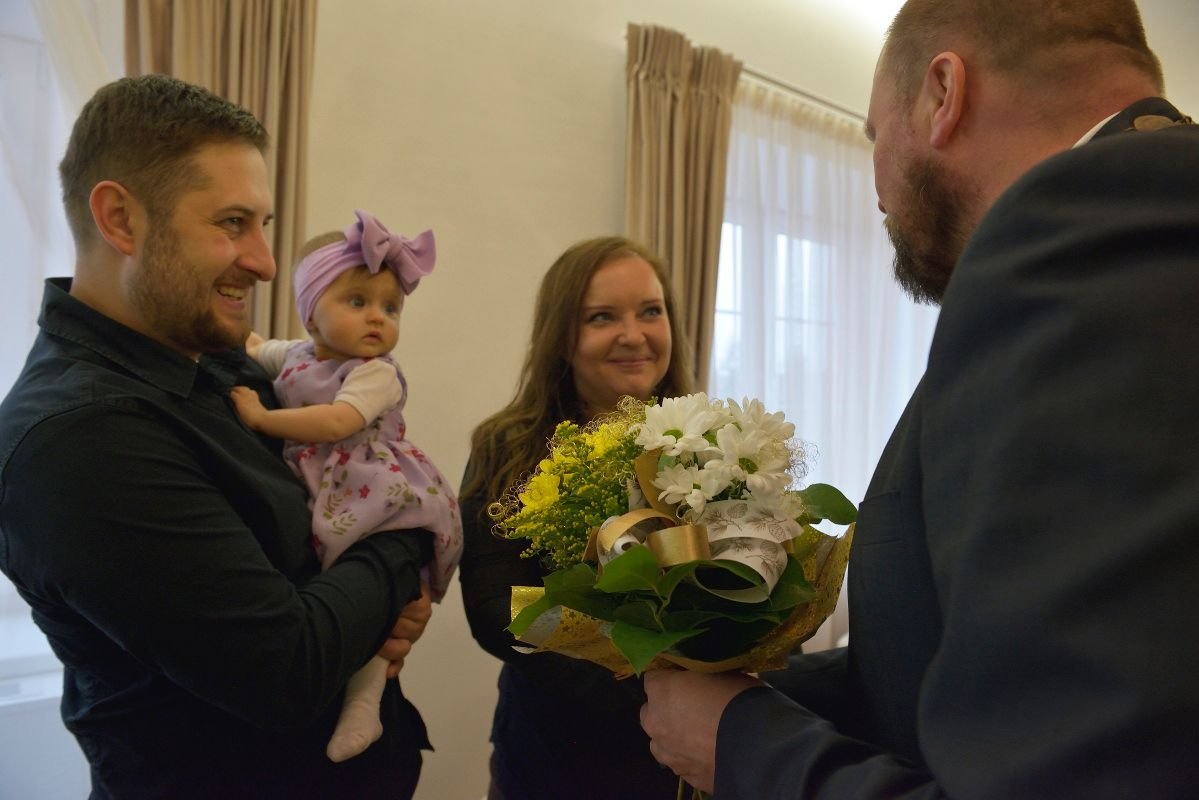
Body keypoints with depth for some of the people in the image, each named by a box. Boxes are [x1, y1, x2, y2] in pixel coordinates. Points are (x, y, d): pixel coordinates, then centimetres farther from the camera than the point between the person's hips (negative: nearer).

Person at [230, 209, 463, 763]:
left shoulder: (377, 373, -13)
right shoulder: (293, 354, 9)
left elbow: (336, 423, -29)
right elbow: (252, 347, 34)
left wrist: (261, 418, -23)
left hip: (370, 498, -7)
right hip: (311, 499, 8)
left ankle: (364, 701, -10)